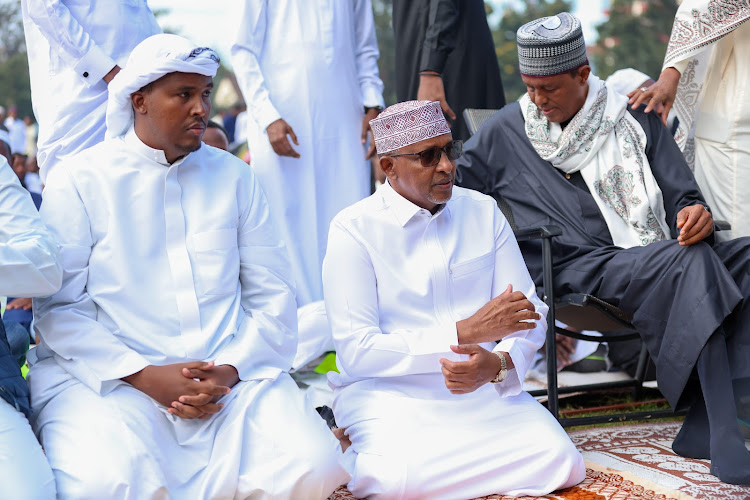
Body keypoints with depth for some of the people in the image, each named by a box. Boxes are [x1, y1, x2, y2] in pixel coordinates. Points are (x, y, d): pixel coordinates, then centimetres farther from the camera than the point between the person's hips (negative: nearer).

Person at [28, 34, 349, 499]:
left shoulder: (234, 177, 12)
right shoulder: (78, 182, 3)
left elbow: (273, 296, 9)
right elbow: (58, 308, -3)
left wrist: (230, 371, -8)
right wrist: (144, 376, -14)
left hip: (231, 375, 3)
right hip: (106, 377, -3)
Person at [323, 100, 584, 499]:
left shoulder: (483, 212, 9)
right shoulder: (354, 229, -6)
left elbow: (530, 314, 6)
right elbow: (356, 350, -13)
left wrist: (498, 363, -18)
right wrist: (466, 332, -18)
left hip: (485, 390, 4)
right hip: (389, 391, -4)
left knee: (559, 461, -21)